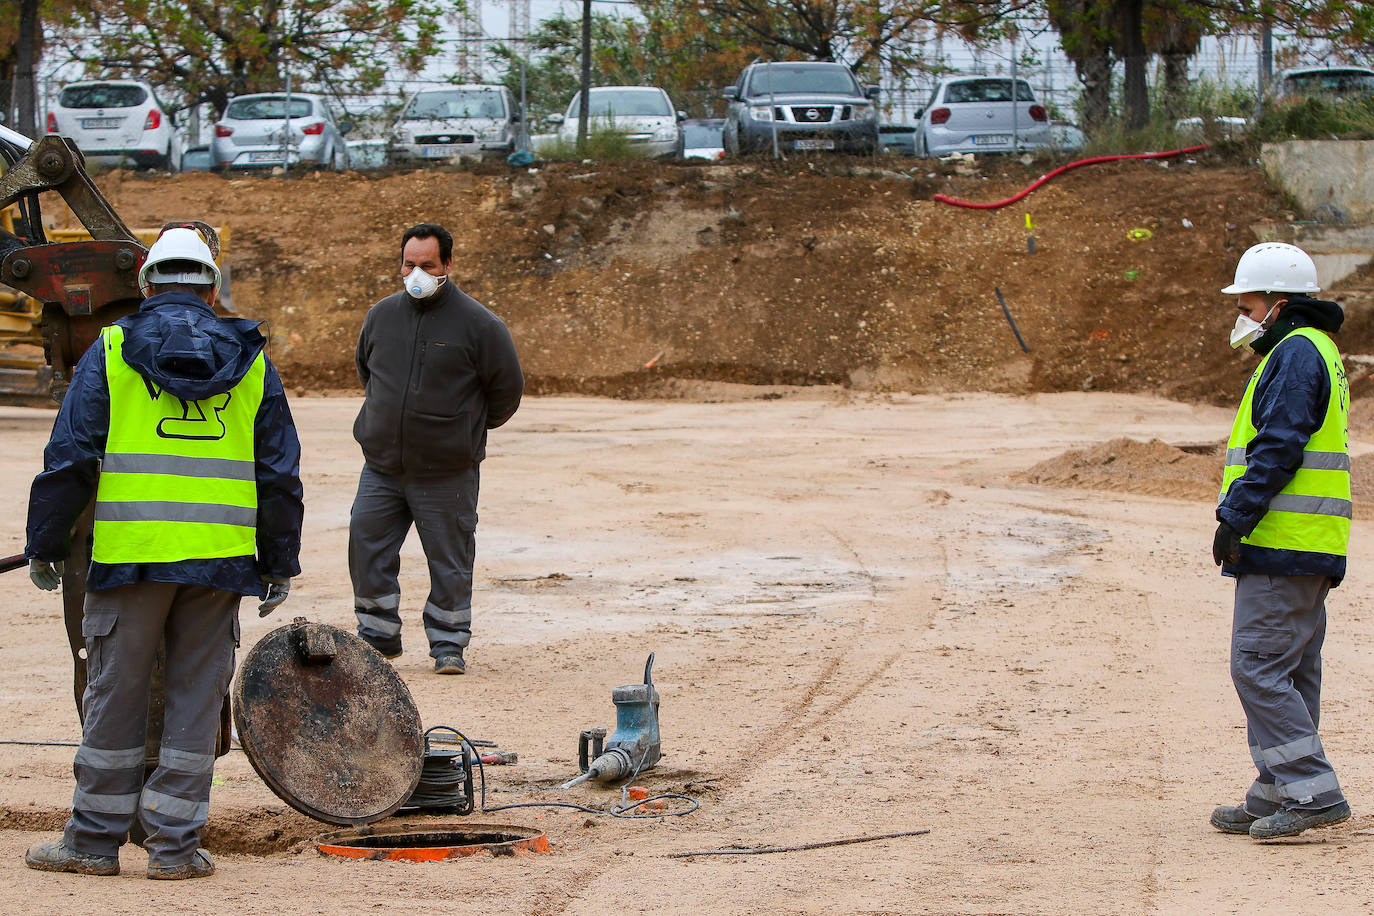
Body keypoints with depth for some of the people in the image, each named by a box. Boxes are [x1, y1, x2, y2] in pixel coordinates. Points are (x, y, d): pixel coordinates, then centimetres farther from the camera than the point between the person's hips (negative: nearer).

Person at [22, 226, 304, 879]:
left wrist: (44, 546, 6)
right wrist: (280, 564, 17)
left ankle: (95, 839, 11)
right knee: (197, 696, 6)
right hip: (220, 557, 2)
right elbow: (279, 475, 11)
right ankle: (175, 844, 6)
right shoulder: (252, 362, 10)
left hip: (130, 554, -2)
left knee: (115, 693, 5)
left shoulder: (111, 352, 3)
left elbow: (68, 458, 0)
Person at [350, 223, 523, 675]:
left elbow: (507, 388, 2)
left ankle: (449, 643, 15)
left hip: (446, 472, -4)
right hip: (381, 465, 4)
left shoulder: (477, 324, -7)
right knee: (367, 546, 1)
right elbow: (365, 369, 25)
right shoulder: (381, 315, 6)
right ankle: (377, 637, 14)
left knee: (449, 560, 2)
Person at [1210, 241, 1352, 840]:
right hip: (1306, 546, 11)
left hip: (1283, 544, -11)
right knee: (1293, 672, 12)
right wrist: (1242, 520, 20)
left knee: (1258, 666, -11)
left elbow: (1278, 448, -20)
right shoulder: (1312, 352, 21)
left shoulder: (1296, 353, -12)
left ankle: (1313, 792, -13)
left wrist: (1235, 516, -19)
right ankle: (1277, 794, 17)